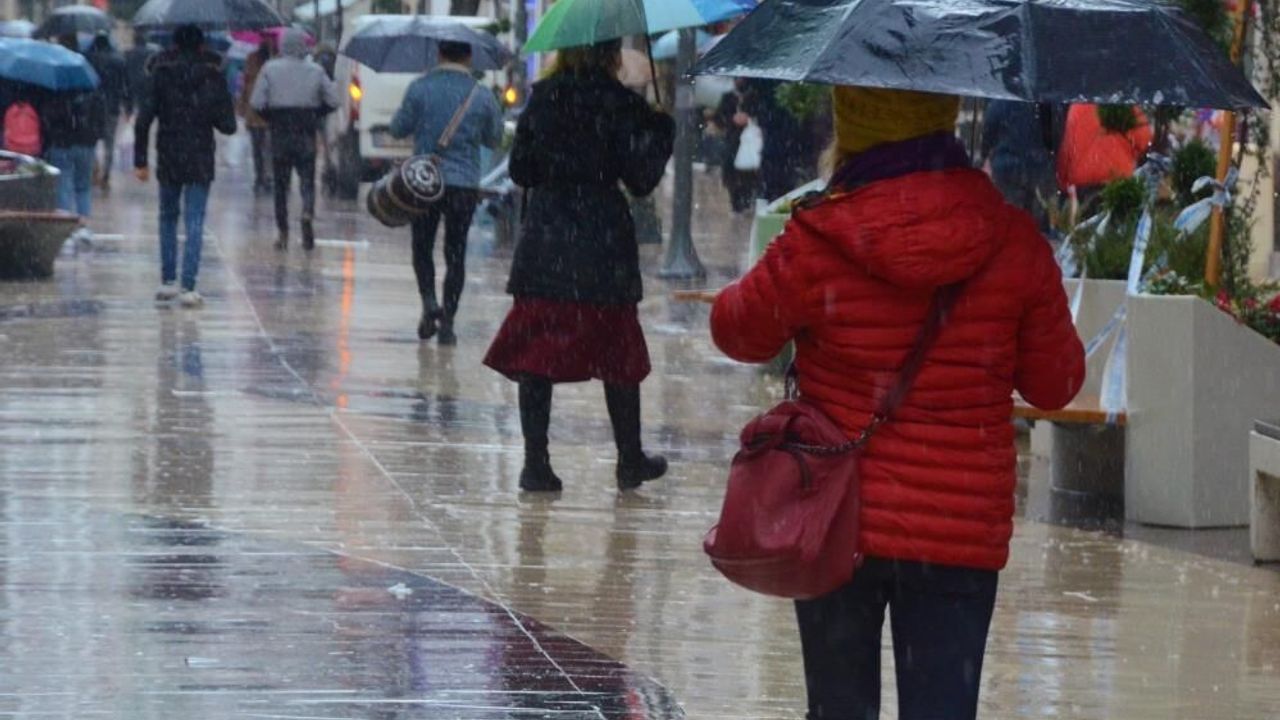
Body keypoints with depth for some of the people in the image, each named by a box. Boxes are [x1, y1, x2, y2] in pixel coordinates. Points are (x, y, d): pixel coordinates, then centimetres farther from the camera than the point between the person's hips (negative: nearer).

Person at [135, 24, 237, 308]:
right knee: (195, 222, -1)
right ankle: (188, 287, -10)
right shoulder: (212, 77, -3)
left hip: (168, 158, 1)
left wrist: (140, 160, -3)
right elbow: (228, 125, -3)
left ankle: (168, 281, 17)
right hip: (200, 161, -1)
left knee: (168, 216, 18)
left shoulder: (160, 75, -2)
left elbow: (143, 119, -7)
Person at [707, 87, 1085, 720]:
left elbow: (738, 332, 7)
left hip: (837, 525, -1)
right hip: (965, 533, 1)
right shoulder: (1015, 245, -6)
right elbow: (1057, 383, 6)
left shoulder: (816, 246, -12)